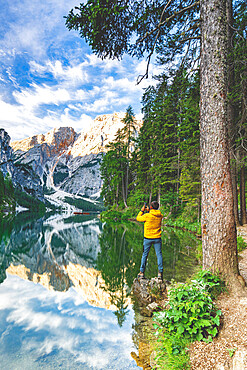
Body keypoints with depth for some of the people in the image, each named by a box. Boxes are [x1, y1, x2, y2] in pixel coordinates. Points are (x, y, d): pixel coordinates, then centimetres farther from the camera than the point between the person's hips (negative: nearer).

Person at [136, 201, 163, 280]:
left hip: (148, 238, -2)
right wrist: (148, 211, 19)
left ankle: (141, 272, 17)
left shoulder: (147, 216, -15)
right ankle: (160, 272, 6)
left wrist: (142, 210, 9)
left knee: (145, 255, 10)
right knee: (159, 255, 8)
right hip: (157, 238, 2)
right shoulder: (160, 216, -2)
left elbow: (138, 218, 1)